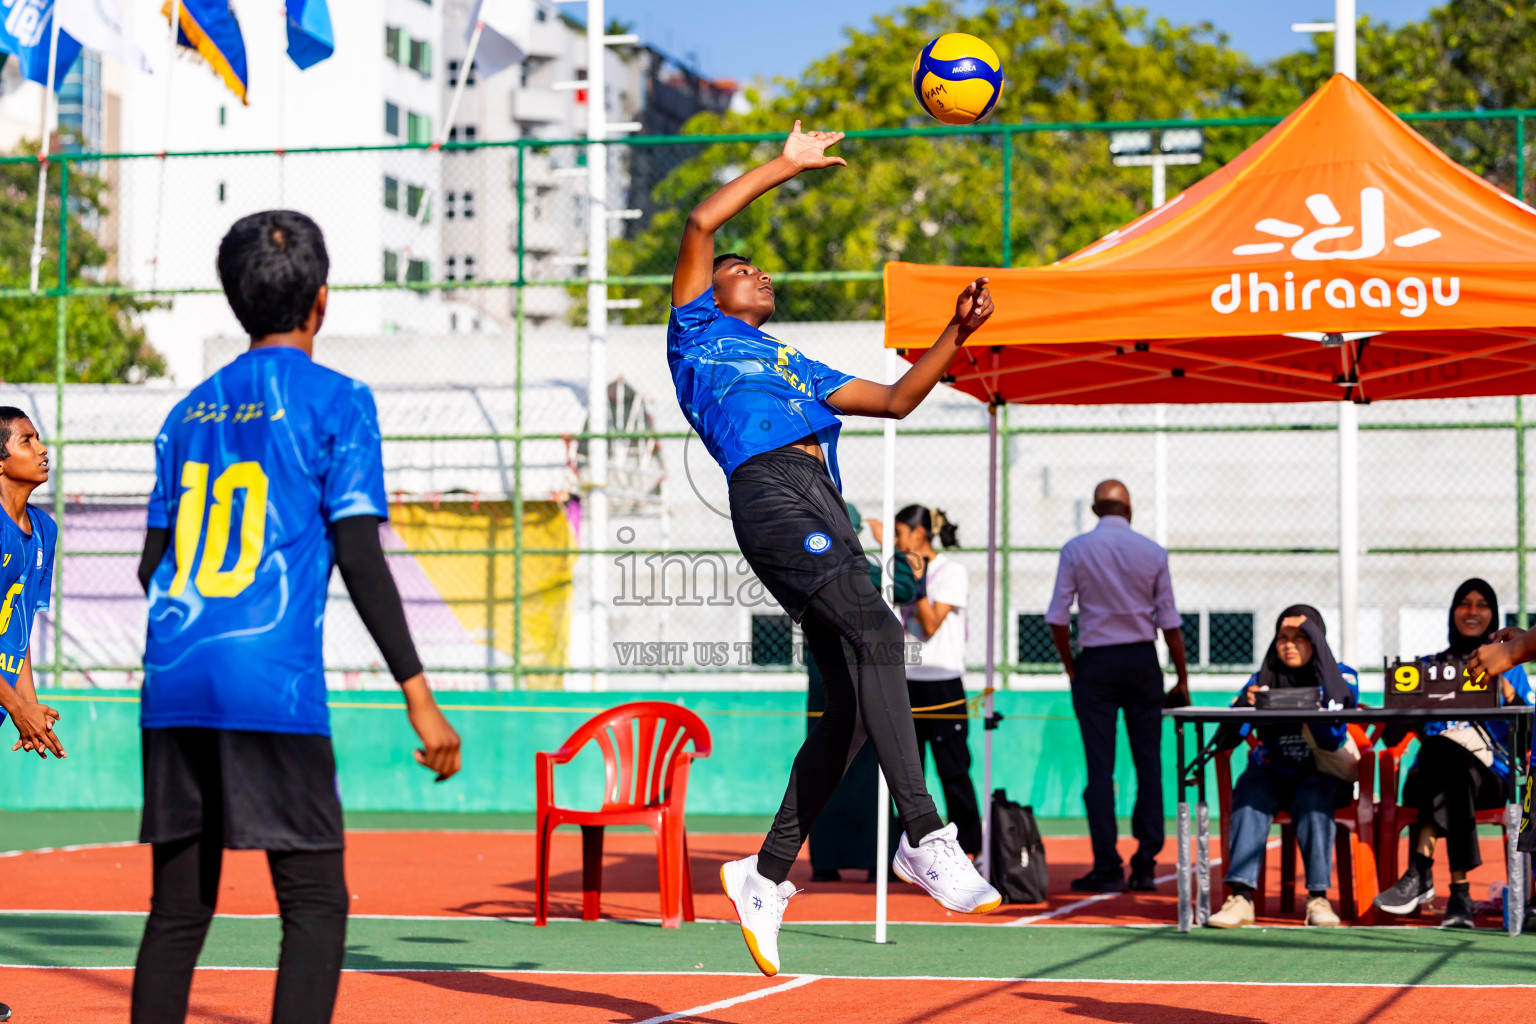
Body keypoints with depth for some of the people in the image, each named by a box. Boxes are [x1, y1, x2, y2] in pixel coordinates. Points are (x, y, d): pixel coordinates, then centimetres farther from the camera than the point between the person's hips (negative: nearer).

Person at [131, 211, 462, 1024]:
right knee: (315, 906, -2)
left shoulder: (190, 411, 16)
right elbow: (360, 561, -7)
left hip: (173, 684, 5)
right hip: (274, 686, -5)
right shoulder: (336, 402, 1)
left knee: (178, 910, 9)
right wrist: (419, 697, -7)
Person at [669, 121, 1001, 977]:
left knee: (851, 703, -1)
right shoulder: (700, 336, 20)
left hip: (824, 511, 7)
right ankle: (925, 836, -32)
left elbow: (896, 399, 31)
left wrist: (957, 336, 18)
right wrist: (784, 166, 19)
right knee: (877, 633, -24)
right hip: (770, 492, -7)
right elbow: (702, 224, 10)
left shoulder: (799, 371, 37)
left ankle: (767, 875, 5)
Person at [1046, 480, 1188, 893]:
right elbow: (1169, 620, 2)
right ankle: (1146, 865, 3)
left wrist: (1071, 668, 6)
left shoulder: (1075, 550, -1)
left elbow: (1057, 617, -5)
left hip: (1096, 661, -1)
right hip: (1142, 659, 1)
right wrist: (1182, 677, 9)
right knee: (1148, 762, 6)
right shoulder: (1153, 551, 3)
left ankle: (1108, 867, -4)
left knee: (1100, 766, -1)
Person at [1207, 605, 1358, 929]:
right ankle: (1241, 896, -41)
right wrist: (1245, 703, -22)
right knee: (1250, 793, -30)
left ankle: (1318, 898, -36)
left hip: (1322, 774, -2)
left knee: (1312, 798, -34)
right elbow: (1226, 738, 3)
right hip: (1272, 774, 2)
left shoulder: (1341, 677, 4)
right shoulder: (1262, 679, 10)